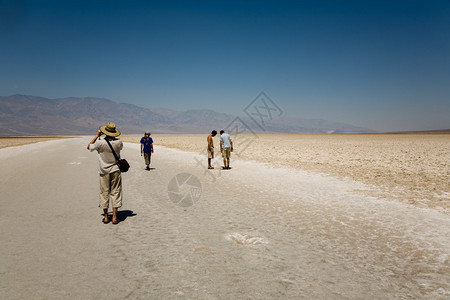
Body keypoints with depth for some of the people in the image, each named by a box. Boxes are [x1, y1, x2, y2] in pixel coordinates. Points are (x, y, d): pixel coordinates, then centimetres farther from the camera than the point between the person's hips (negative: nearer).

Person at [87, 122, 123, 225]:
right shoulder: (118, 142, -8)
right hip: (115, 170, 1)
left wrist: (97, 135, 7)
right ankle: (114, 217, 4)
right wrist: (113, 137, 15)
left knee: (104, 193, 9)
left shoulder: (100, 142, -14)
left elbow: (89, 147, 5)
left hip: (104, 171, -1)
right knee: (115, 193, 5)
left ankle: (106, 217, 15)